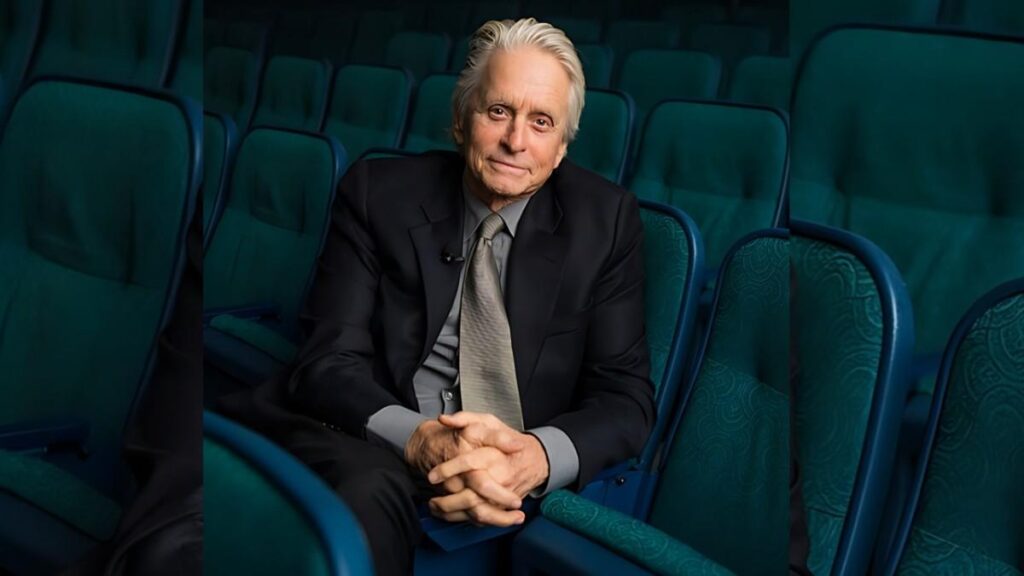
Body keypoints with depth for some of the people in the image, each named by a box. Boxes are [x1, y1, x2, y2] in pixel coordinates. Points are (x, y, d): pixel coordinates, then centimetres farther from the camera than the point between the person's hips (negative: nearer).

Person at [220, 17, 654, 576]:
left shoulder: (605, 219, 1)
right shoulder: (378, 192, 0)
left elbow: (625, 392, -2)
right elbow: (330, 360, -5)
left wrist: (537, 455, -25)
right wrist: (418, 440, -27)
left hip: (523, 476, -1)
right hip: (371, 442, 2)